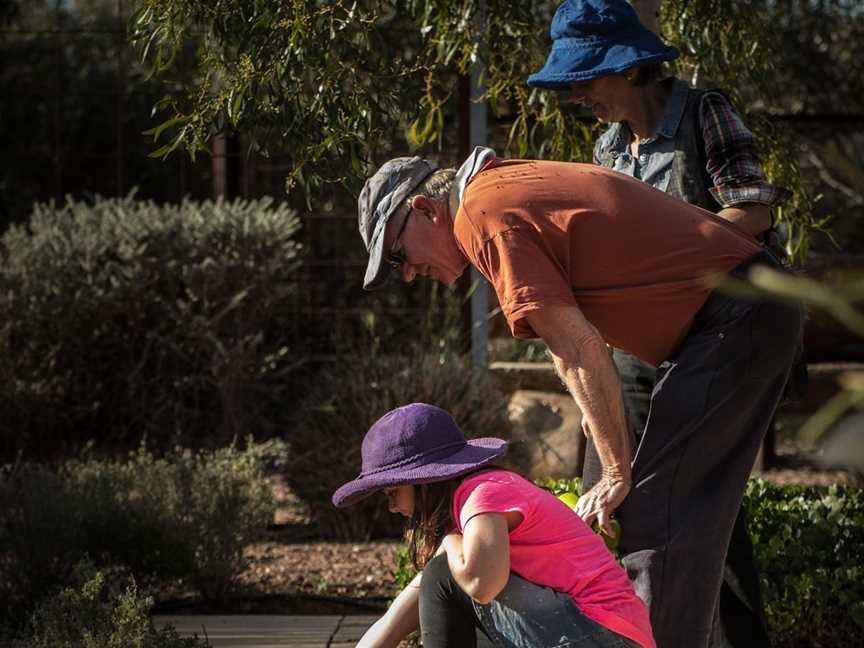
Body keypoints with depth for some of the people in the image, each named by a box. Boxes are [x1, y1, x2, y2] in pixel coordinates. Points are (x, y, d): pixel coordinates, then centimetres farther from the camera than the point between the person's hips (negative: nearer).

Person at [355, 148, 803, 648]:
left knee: (657, 511, -11)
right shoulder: (515, 182, 19)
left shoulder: (483, 213, -12)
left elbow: (581, 351, -15)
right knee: (692, 509, 16)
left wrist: (617, 475, -11)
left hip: (730, 319, -10)